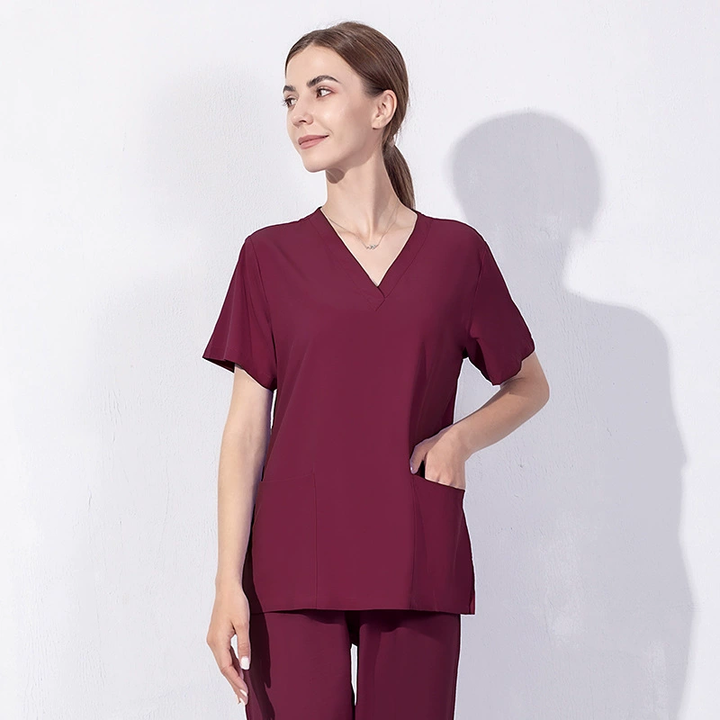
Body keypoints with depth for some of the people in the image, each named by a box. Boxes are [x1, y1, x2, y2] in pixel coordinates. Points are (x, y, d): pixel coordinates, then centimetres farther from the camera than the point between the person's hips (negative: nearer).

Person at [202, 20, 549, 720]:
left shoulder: (456, 251, 5)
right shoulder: (270, 256, 4)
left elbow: (529, 384, 16)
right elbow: (246, 427, 1)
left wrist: (460, 436, -4)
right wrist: (228, 583, -6)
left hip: (417, 565, 1)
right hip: (293, 566, 0)